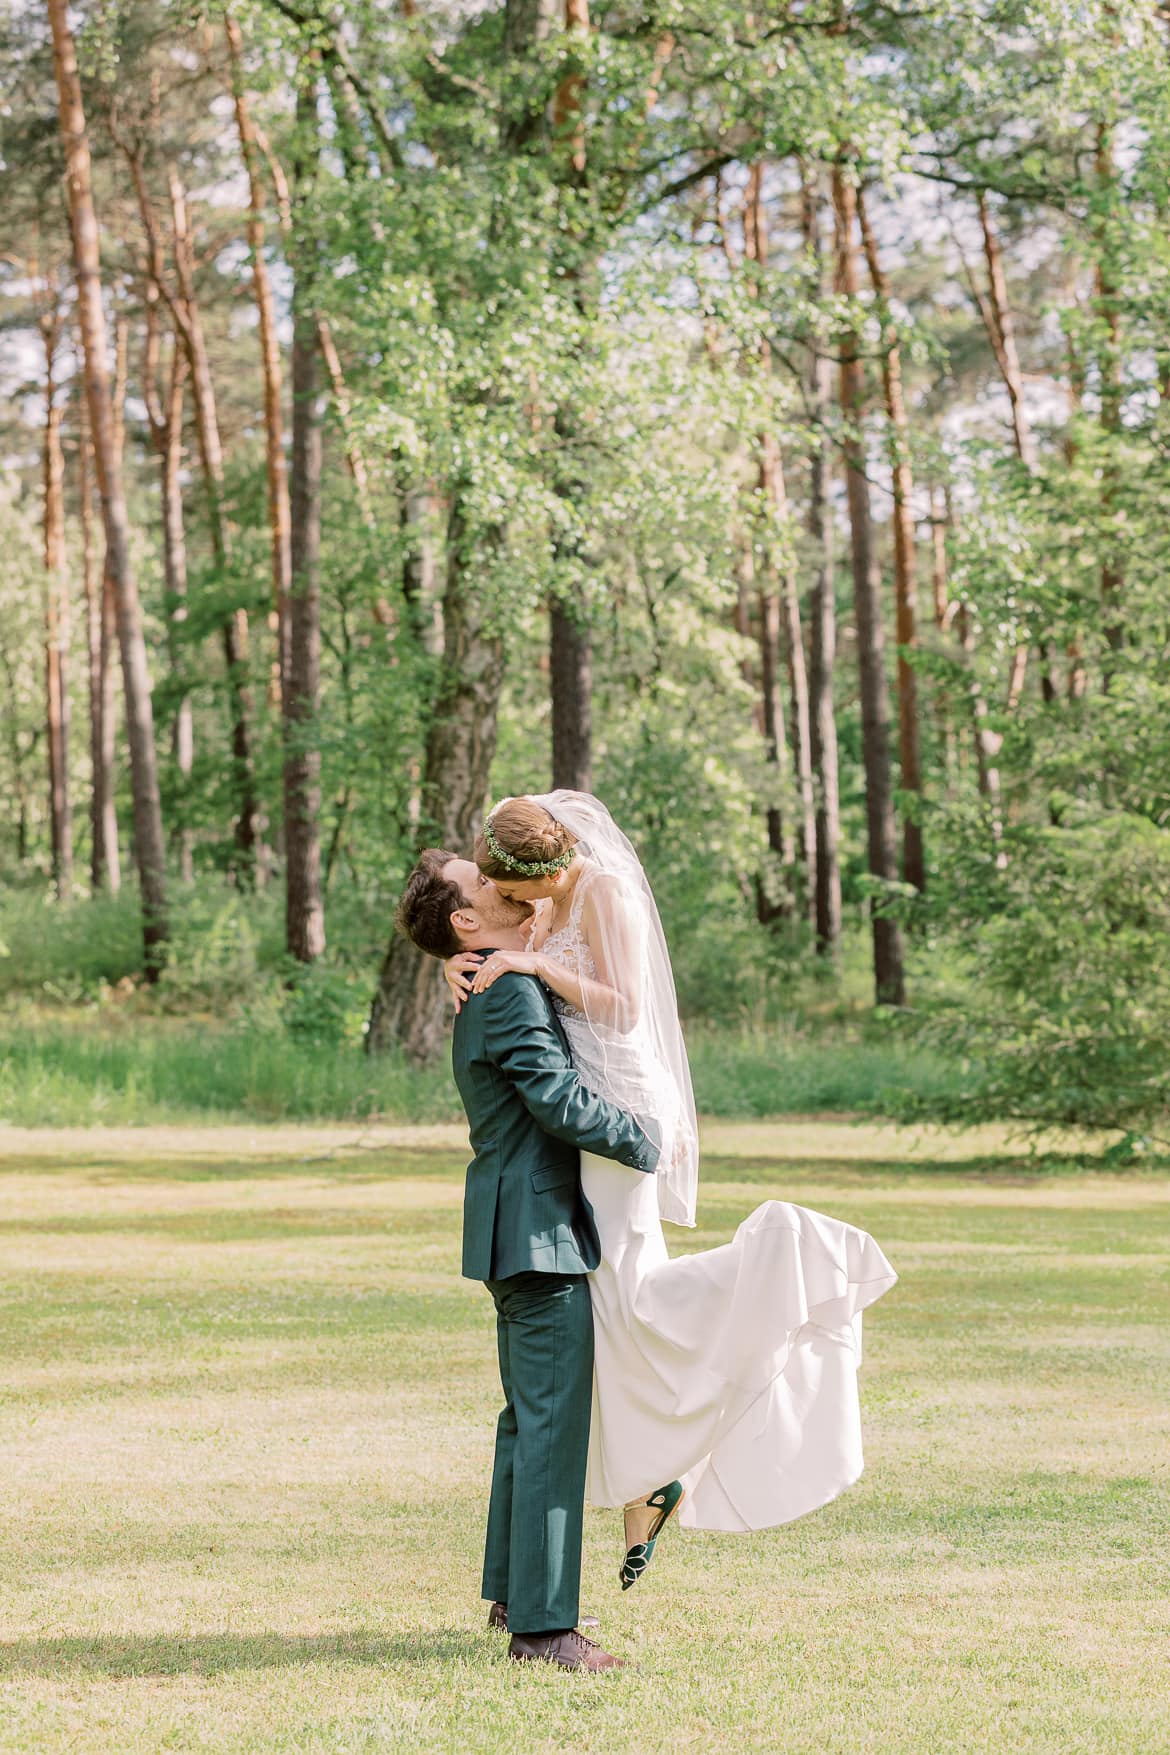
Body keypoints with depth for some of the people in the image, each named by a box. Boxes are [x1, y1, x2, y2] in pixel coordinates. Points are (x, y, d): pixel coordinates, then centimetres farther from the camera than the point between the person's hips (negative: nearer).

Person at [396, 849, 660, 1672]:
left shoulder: (506, 989, 16)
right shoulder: (511, 994, -16)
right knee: (553, 1424, -10)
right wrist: (645, 1143, -12)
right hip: (539, 1232, -11)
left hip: (520, 1232, 11)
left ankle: (514, 1591, 29)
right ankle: (541, 1623, -10)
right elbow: (560, 1099, -24)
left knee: (531, 1416, 19)